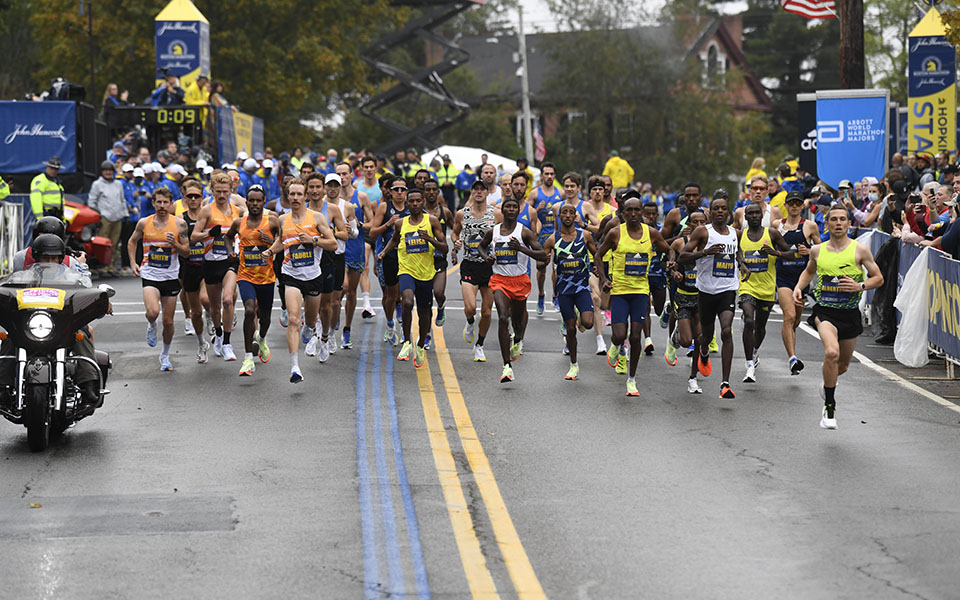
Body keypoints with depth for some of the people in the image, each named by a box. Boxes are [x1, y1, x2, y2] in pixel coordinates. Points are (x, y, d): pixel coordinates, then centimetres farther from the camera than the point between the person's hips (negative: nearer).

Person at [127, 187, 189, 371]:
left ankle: (165, 356, 28)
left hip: (171, 277, 1)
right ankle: (151, 326, 12)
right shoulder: (144, 223, -1)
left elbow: (187, 251, 3)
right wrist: (133, 262, 5)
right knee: (153, 312, -25)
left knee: (168, 321, 6)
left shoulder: (179, 224, -3)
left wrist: (175, 244, -17)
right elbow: (132, 241, 17)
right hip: (150, 275, -1)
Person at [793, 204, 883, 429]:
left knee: (843, 364, 14)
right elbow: (809, 271, 25)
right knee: (832, 353, -27)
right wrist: (798, 287, 7)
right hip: (824, 311, -1)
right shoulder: (817, 250, 4)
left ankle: (827, 386, 52)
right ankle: (829, 408, -14)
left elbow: (878, 278, 2)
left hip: (850, 313, 1)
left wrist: (860, 286, -16)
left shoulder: (859, 250, -3)